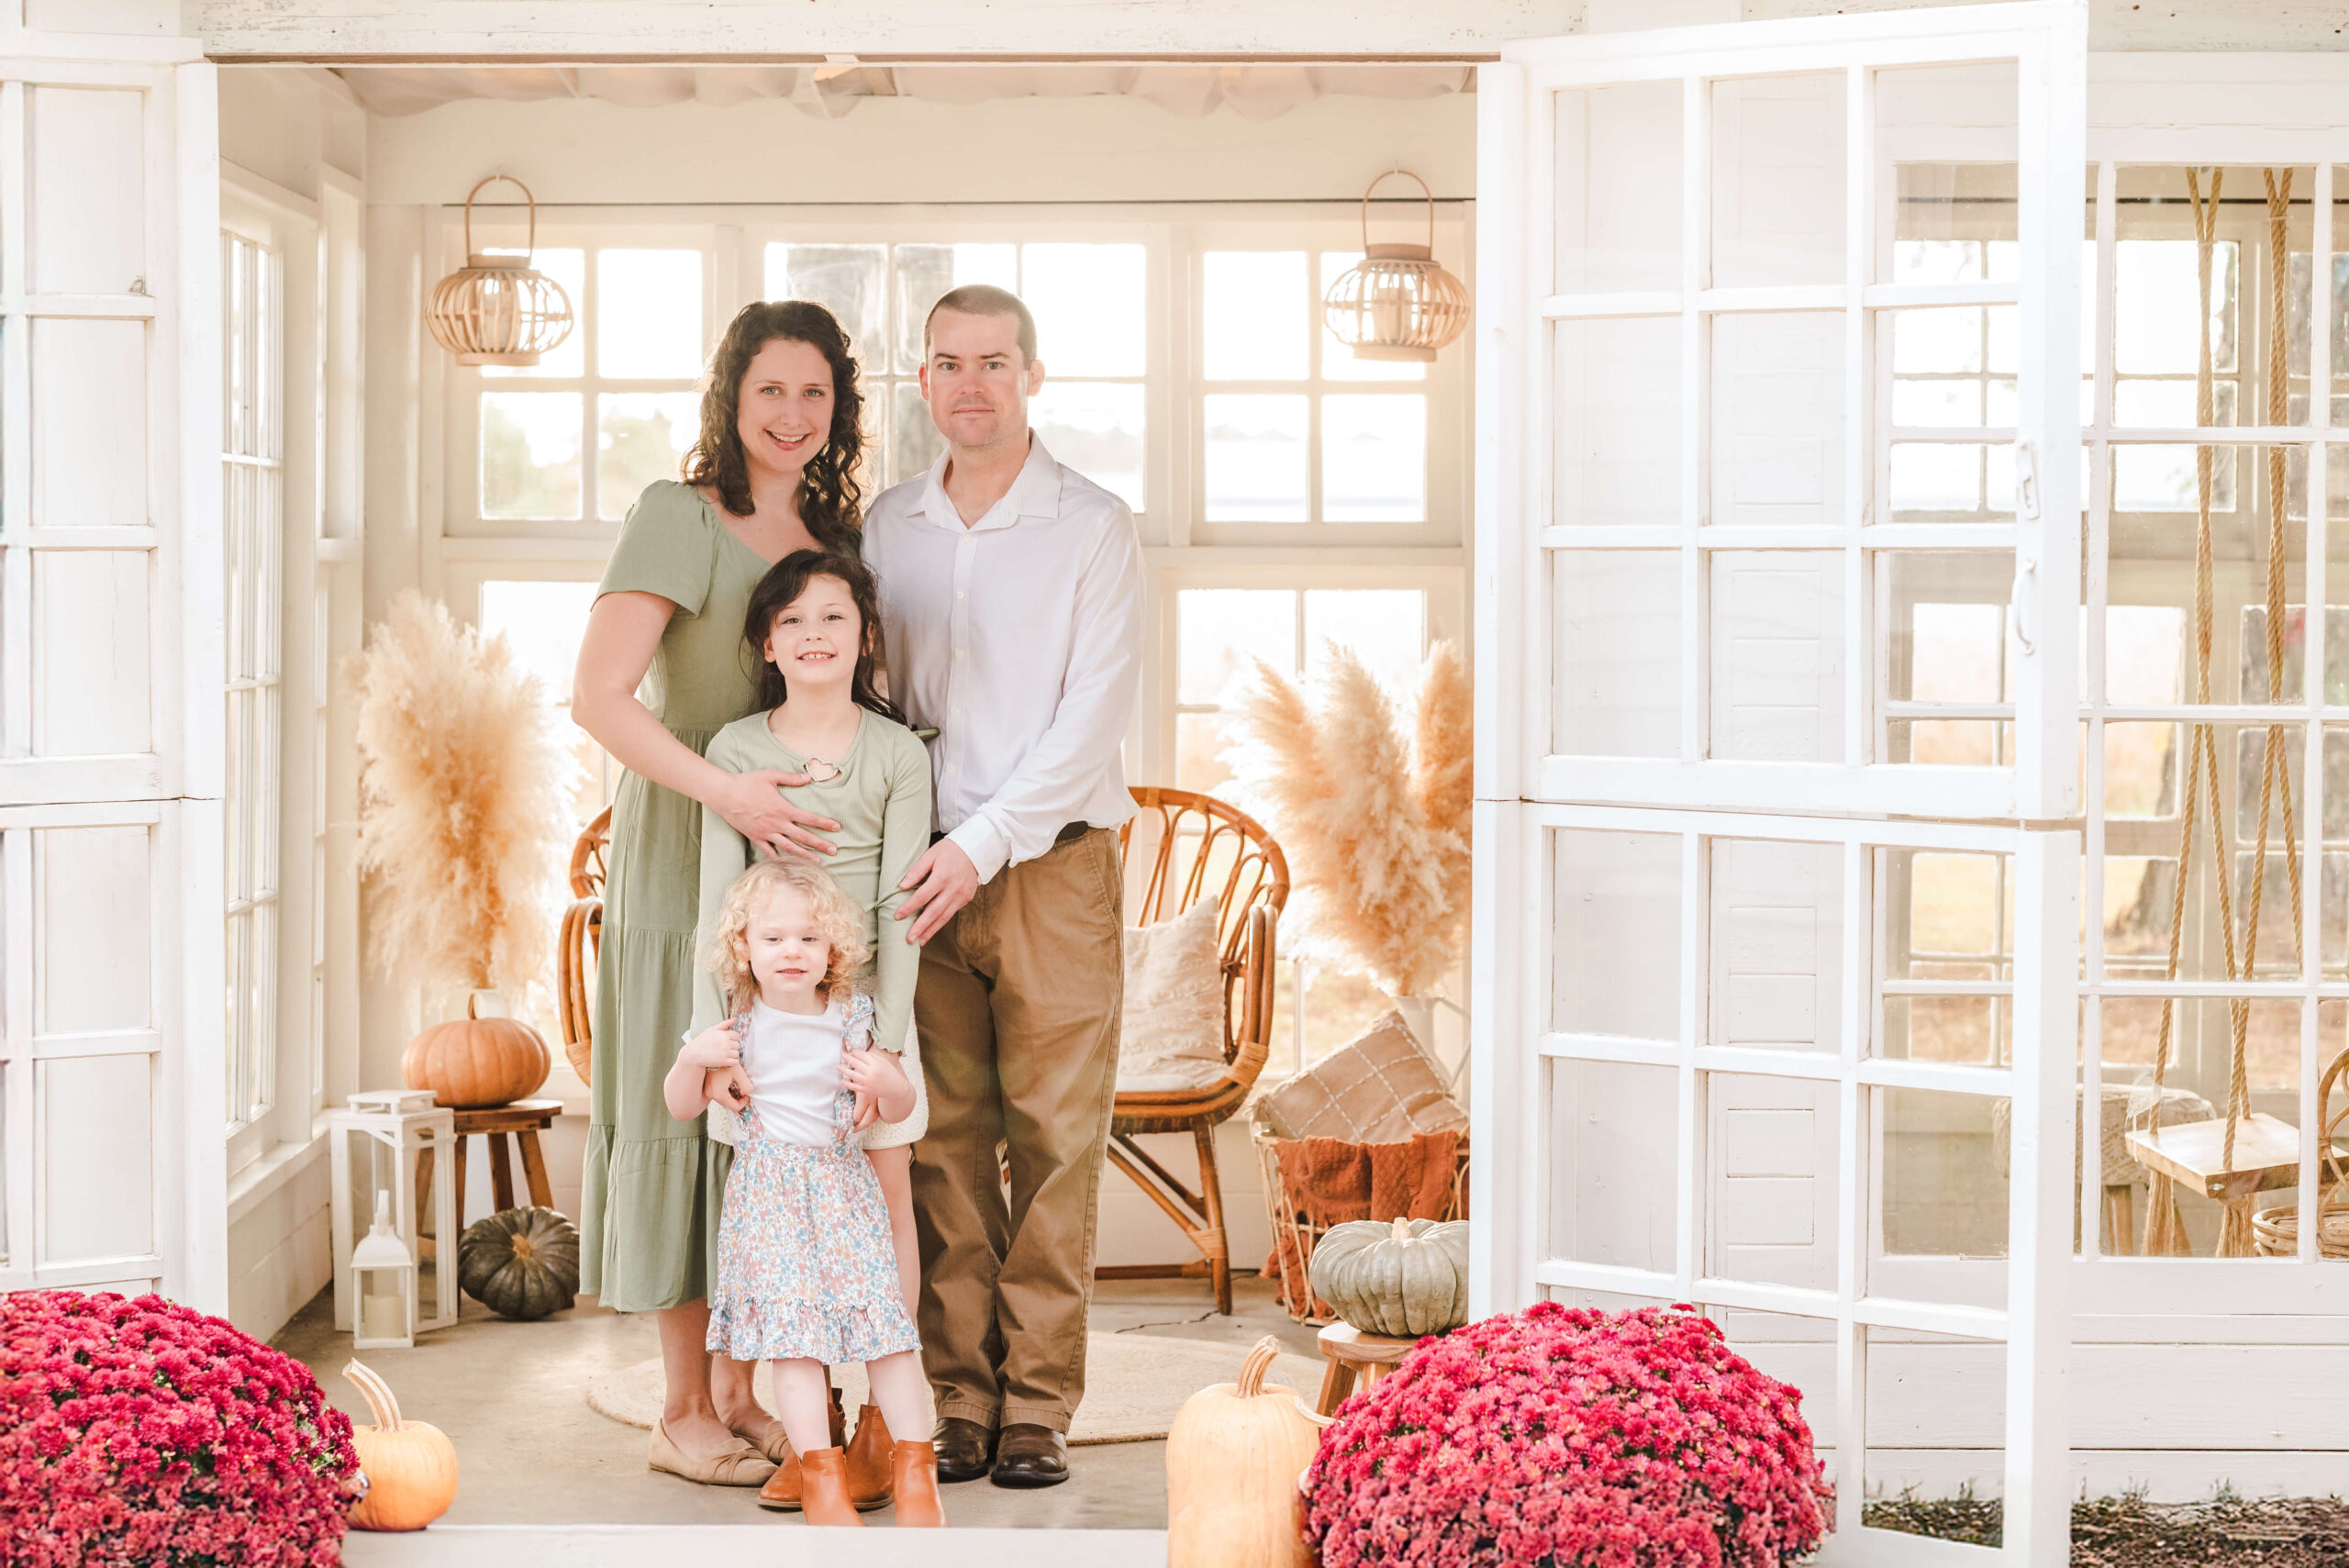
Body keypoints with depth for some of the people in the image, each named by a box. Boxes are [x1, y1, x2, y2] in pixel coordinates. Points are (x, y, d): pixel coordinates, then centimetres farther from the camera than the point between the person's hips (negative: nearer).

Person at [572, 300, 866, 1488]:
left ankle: (744, 1390, 20)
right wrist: (725, 789, -26)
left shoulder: (832, 533, 12)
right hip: (687, 850, -7)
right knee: (691, 1103, -1)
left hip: (796, 852, 7)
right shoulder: (678, 517, -9)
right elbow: (598, 694, -17)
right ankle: (683, 1411, 8)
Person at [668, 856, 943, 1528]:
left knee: (881, 1309, -7)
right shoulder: (737, 1025, -1)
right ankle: (821, 1473, -9)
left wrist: (885, 1083, -15)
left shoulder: (851, 1019, 0)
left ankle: (913, 1467, 1)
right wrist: (692, 1059, -13)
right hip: (769, 1192, -1)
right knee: (792, 1320, -11)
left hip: (842, 1183, 1)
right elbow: (681, 1107, 7)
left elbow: (900, 1110, 8)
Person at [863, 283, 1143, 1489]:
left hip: (1052, 868, -3)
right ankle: (957, 1396, 9)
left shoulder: (1092, 528, -1)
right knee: (945, 1140, 3)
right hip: (925, 871, 3)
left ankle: (1038, 1403, 4)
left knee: (1054, 1139, -2)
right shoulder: (885, 526, 11)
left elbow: (1091, 720, -8)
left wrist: (982, 845, -15)